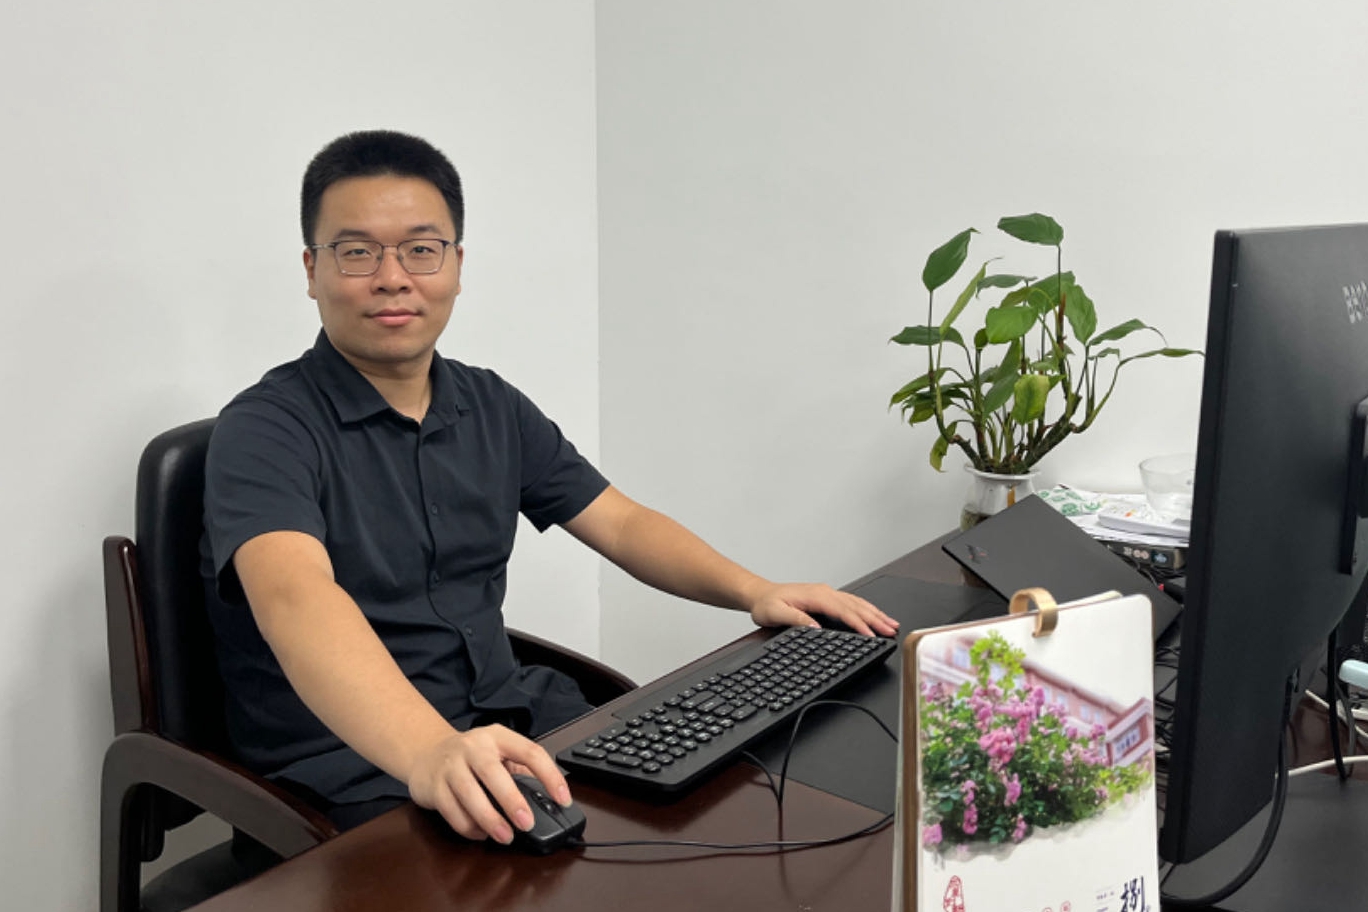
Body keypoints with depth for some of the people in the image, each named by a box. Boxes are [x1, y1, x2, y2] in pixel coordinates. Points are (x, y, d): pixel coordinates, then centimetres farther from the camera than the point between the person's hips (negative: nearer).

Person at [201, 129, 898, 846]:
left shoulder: (492, 408, 10)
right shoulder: (265, 430, -12)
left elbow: (622, 524, 14)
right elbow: (295, 597, -31)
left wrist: (755, 592, -4)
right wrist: (430, 753, -49)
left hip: (513, 724, 7)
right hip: (351, 766, -6)